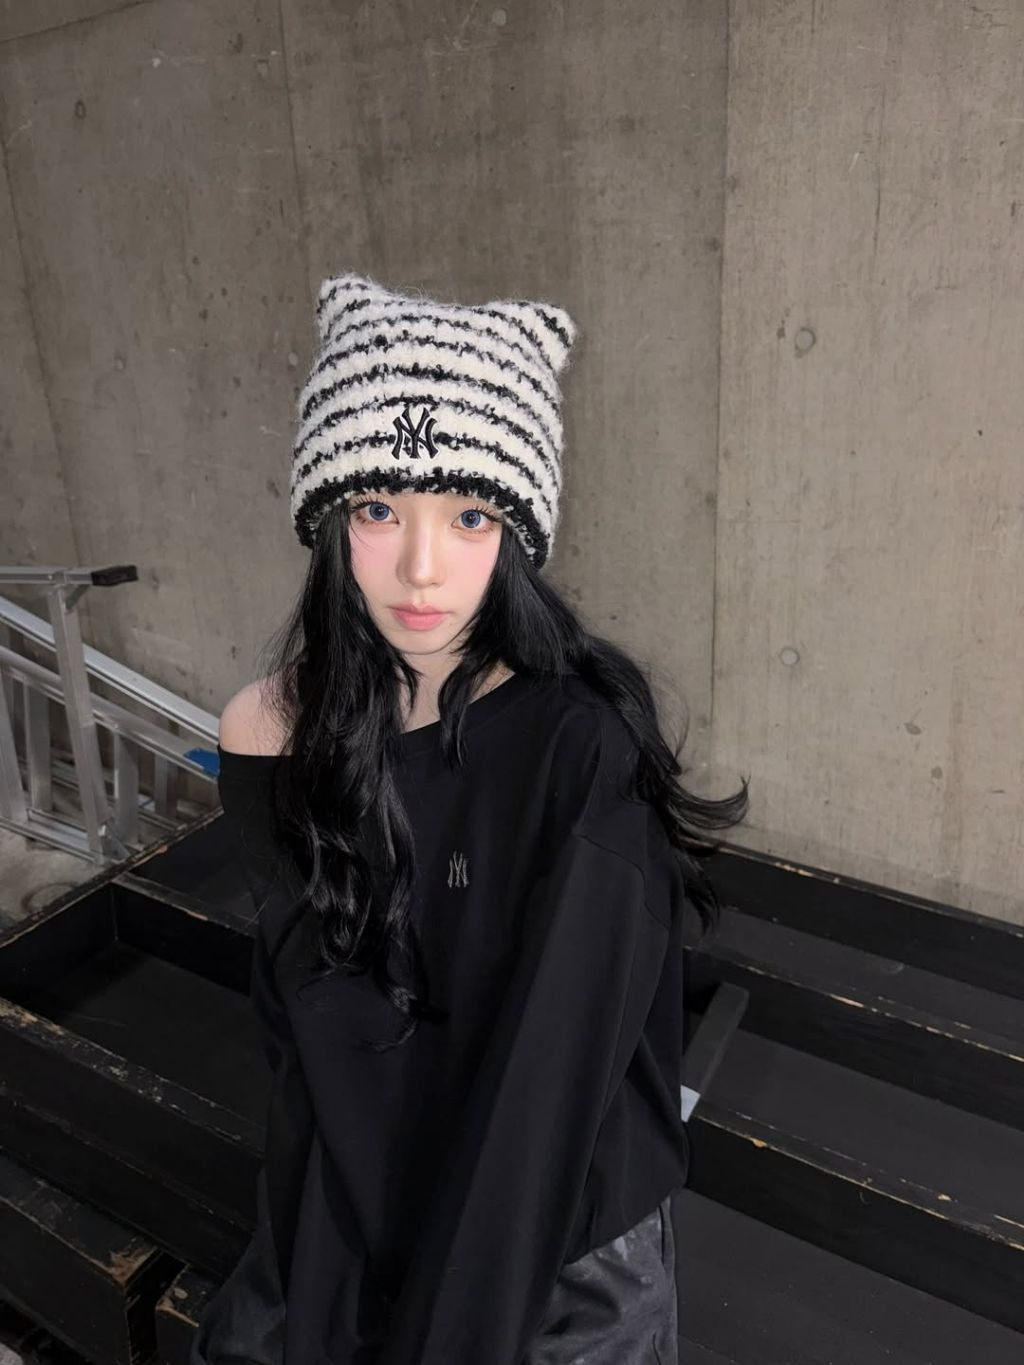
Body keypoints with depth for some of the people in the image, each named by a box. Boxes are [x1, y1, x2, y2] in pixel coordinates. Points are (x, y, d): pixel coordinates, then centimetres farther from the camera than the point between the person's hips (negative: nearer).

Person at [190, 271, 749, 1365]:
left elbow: (554, 1062, -25)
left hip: (565, 1220, -2)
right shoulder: (269, 732, -15)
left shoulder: (586, 741, -26)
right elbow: (316, 1029, -12)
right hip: (357, 1186, 3)